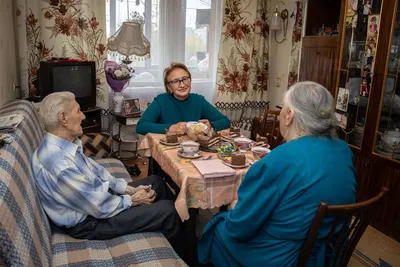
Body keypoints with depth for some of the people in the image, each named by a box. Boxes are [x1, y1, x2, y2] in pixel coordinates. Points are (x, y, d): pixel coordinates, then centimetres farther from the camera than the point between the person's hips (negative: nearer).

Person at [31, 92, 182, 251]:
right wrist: (132, 200, -10)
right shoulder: (59, 163, -34)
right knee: (167, 210, -10)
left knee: (156, 182, 12)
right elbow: (100, 207, -27)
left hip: (96, 195, 10)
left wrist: (130, 189, 0)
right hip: (89, 222, -9)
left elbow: (95, 170, 7)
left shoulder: (63, 145, -4)